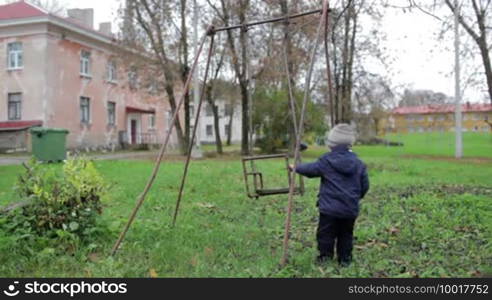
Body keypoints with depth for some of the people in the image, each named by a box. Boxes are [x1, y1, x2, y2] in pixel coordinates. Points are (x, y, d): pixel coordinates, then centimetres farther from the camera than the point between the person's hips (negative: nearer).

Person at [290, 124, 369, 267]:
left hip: (329, 208, -3)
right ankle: (345, 259, 22)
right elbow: (365, 185, 7)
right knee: (346, 235, 17)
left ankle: (325, 256, 12)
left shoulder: (326, 160, -9)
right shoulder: (358, 163, 1)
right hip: (350, 209, 4)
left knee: (325, 233, 10)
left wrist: (296, 168, 21)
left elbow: (310, 169, 3)